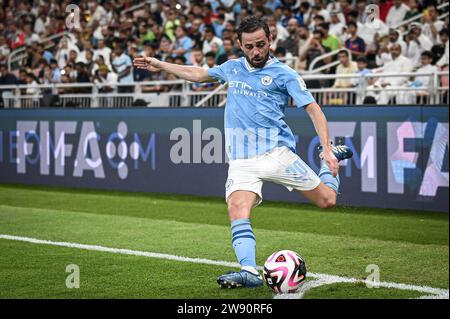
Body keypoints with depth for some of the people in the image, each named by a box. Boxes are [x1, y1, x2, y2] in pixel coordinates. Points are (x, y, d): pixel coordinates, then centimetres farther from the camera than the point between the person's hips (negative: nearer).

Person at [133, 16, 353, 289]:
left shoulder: (283, 73, 2)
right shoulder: (232, 68, 16)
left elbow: (313, 109, -3)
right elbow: (199, 74, 35)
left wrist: (326, 148, -16)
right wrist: (160, 65, 38)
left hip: (277, 152, -2)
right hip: (241, 160, 3)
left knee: (327, 200, -4)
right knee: (238, 210, -24)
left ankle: (331, 156, 26)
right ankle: (250, 272, -32)